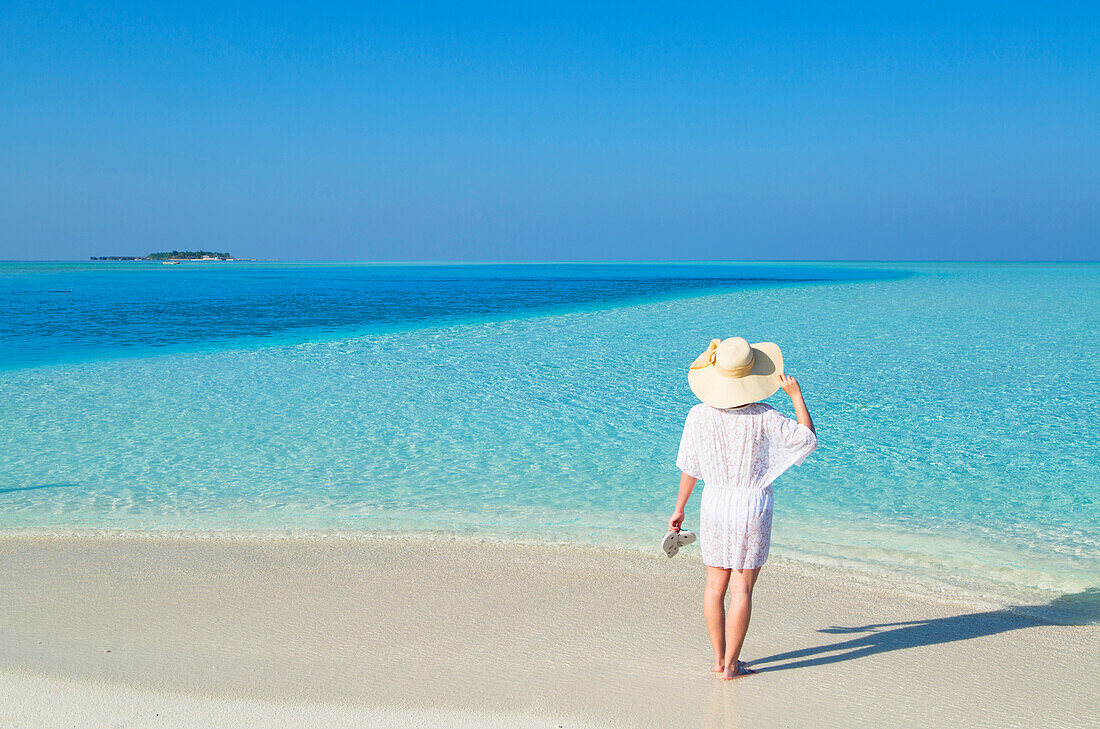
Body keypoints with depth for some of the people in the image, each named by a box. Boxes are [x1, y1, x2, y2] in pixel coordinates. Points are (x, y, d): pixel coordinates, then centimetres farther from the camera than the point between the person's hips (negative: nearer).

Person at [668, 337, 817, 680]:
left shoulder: (699, 416, -7)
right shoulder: (763, 417, -15)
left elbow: (689, 469, 1)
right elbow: (808, 439, -4)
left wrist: (679, 509, 13)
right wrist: (796, 396, -1)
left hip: (713, 504, 3)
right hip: (752, 509, -3)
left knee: (715, 584, 13)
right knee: (742, 588, 3)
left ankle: (719, 658, 21)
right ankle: (731, 664, 6)